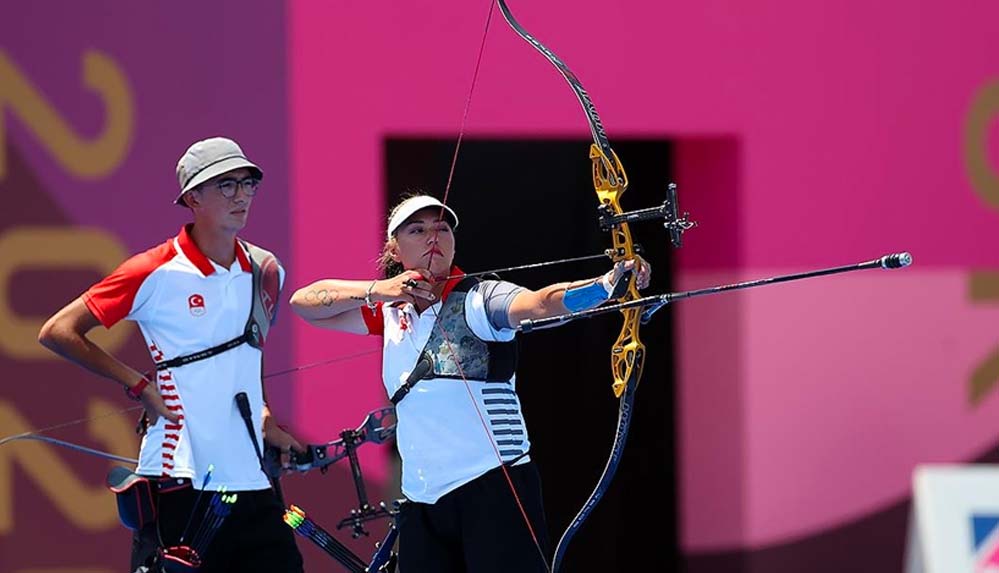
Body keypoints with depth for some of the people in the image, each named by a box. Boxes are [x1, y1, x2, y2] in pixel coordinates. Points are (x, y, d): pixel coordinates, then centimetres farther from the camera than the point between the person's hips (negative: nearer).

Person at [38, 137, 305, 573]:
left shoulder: (266, 272, 11)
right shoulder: (157, 273, -5)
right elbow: (58, 332, -2)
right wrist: (138, 385, -5)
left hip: (251, 483, 5)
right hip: (179, 484, -5)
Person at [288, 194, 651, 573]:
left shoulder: (478, 299, -4)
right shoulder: (392, 313, 14)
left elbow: (540, 302, -23)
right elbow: (304, 302, 16)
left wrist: (606, 284, -43)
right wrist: (375, 290, -1)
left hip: (493, 489, -6)